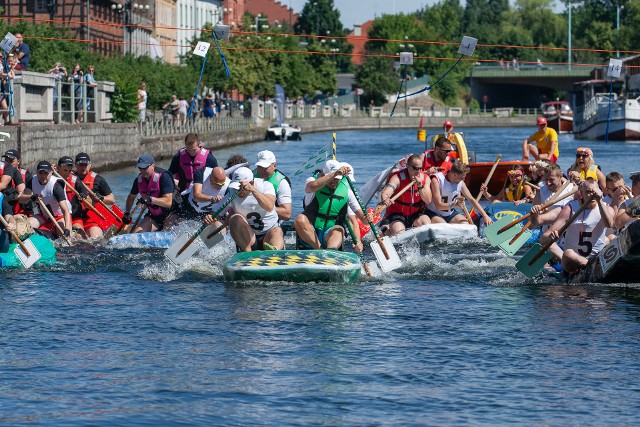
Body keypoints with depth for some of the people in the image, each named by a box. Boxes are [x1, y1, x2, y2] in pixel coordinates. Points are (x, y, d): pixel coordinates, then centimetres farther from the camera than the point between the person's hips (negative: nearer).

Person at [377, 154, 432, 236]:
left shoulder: (425, 178, -4)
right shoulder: (397, 178, -16)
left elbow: (428, 200, -12)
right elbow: (385, 194, -33)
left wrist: (420, 186, -27)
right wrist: (384, 201, -57)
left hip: (416, 214, 3)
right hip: (397, 214, -3)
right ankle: (384, 231, 9)